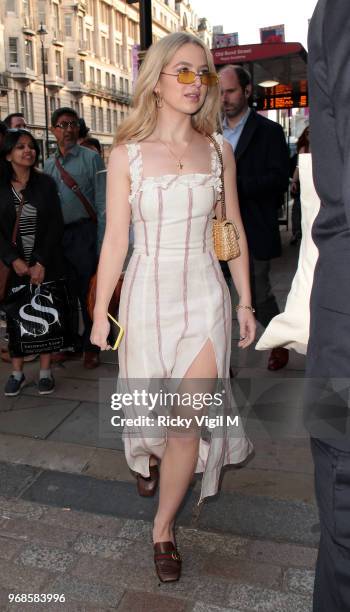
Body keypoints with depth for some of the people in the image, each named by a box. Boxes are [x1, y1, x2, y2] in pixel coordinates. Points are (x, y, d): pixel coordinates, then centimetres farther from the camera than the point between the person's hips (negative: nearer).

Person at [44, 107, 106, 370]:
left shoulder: (91, 158, -2)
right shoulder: (49, 164, 13)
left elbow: (102, 203, -8)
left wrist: (102, 244, -14)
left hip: (84, 233, -5)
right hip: (56, 236, 5)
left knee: (89, 293, 3)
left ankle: (91, 347, 16)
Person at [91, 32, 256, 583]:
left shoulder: (218, 149, 3)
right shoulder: (127, 153, -3)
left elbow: (233, 229, 7)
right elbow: (115, 239, -2)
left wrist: (245, 300, 7)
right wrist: (100, 312, -1)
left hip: (204, 295, 1)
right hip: (147, 294, -1)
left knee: (188, 423, 0)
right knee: (148, 409, 15)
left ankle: (164, 527, 22)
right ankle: (149, 456, 53)